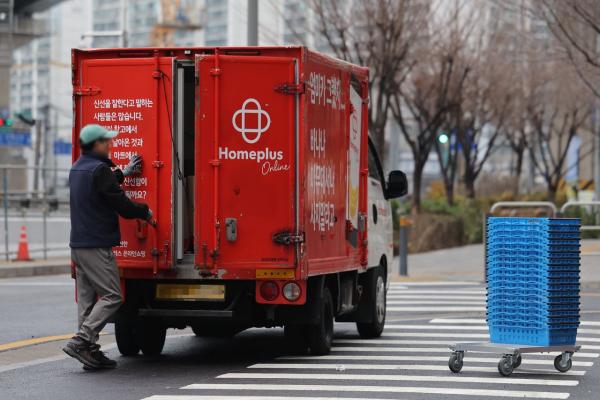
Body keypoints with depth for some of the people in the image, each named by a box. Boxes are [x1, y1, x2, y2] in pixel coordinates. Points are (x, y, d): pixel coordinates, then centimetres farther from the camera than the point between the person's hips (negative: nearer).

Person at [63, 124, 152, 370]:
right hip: (97, 246, -10)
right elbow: (121, 204, -14)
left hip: (78, 245, 10)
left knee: (87, 299, 10)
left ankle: (90, 352, 10)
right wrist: (145, 212, 3)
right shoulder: (99, 169, -15)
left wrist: (123, 173, 38)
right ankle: (80, 341, -15)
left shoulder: (77, 169, 15)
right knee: (111, 296, -8)